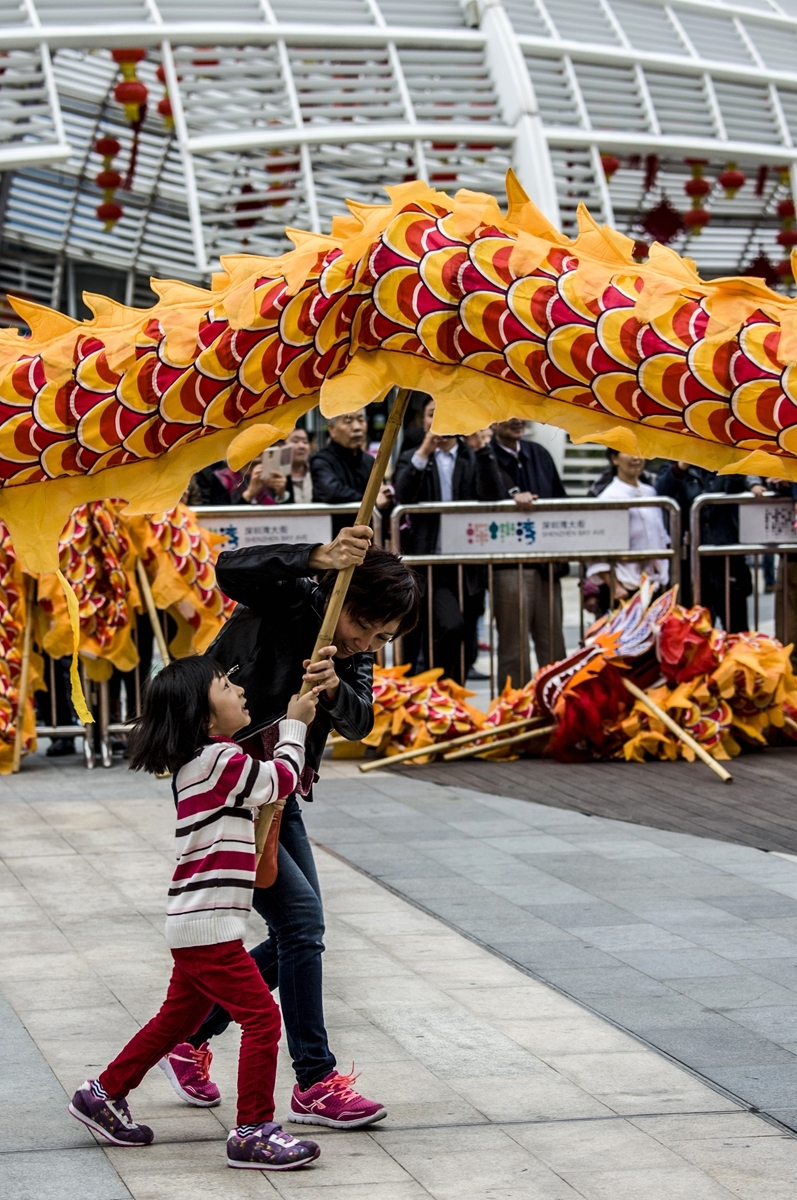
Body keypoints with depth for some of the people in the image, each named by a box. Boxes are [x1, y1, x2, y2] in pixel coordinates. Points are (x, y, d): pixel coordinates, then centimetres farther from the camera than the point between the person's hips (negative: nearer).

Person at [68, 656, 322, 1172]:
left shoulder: (201, 762, 15)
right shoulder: (222, 760, -15)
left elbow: (266, 790, 27)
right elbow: (282, 780, -2)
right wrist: (294, 725, 11)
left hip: (194, 926, 10)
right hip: (208, 926, -10)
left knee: (177, 1020, 21)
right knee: (262, 1016, -8)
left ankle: (103, 1095, 32)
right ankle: (253, 1131, -5)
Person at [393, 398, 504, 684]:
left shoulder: (475, 460, 11)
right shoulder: (412, 460, 9)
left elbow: (493, 497, -6)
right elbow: (403, 496, -11)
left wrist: (482, 449, -15)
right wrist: (424, 453, -21)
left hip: (468, 569, 3)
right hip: (430, 567, -3)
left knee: (464, 651, 6)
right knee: (451, 626, -27)